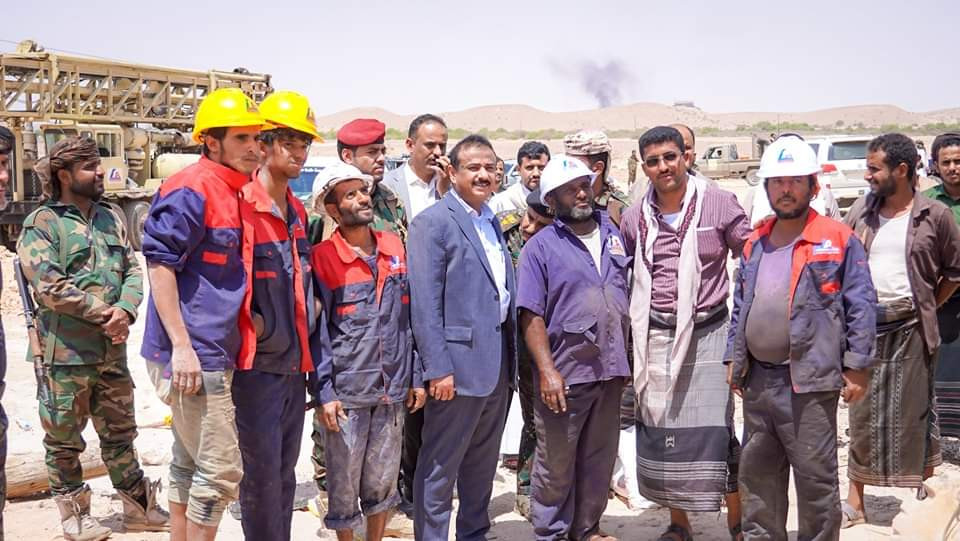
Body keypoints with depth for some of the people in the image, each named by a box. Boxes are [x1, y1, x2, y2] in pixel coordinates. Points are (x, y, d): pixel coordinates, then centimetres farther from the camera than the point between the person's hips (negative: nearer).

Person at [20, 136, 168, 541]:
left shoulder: (111, 217, 11)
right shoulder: (41, 224, -8)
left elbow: (132, 270, 8)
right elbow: (48, 286, -17)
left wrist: (125, 310, -12)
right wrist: (104, 313, -14)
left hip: (112, 348, 6)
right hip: (67, 352, -6)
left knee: (120, 431, 15)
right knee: (64, 438, 7)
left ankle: (138, 506, 26)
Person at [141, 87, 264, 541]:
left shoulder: (234, 193, 13)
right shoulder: (192, 190, -15)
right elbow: (159, 263, -19)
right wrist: (182, 346, -22)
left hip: (213, 354, 10)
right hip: (192, 355, -10)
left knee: (190, 461, 19)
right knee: (221, 471, -5)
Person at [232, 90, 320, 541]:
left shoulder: (297, 212, 12)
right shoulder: (241, 207, -14)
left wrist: (308, 313, 11)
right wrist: (253, 322, -17)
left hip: (295, 362, 8)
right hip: (259, 363, -8)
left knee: (285, 473, 16)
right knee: (262, 475, 0)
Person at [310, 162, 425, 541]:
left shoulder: (395, 247, 7)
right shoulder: (322, 258, -6)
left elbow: (409, 317, 11)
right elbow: (317, 330, -7)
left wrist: (416, 377, 8)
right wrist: (324, 392, -11)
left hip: (393, 391, 4)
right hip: (346, 392, -4)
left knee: (383, 484, 13)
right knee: (344, 486, 7)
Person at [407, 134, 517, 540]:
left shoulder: (492, 222, 14)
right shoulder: (433, 223, -10)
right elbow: (425, 304, -15)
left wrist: (511, 359, 12)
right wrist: (438, 369, -19)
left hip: (498, 364, 8)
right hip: (459, 363, -8)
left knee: (483, 464, 17)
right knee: (440, 466, 3)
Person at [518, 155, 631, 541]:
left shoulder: (613, 232, 10)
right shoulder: (541, 247, -6)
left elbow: (630, 293, 17)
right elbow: (531, 315, -10)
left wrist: (628, 358, 13)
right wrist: (547, 371, -18)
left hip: (611, 369, 5)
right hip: (565, 373, -5)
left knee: (599, 459, 15)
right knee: (556, 464, 6)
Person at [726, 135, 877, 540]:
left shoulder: (839, 240, -5)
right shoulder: (755, 244, 13)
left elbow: (861, 306, -6)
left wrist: (857, 365, -9)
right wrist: (733, 357, 13)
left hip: (809, 380, -6)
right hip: (757, 378, 6)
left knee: (816, 477, 3)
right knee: (757, 475, 16)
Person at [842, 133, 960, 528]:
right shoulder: (860, 212, 5)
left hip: (910, 328, -3)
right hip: (864, 325, 3)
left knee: (913, 413, 5)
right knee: (862, 414, 7)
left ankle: (924, 487, 22)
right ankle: (856, 501, 14)